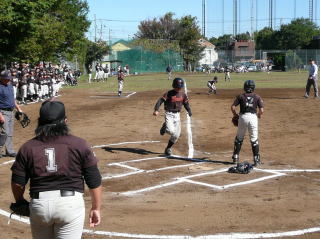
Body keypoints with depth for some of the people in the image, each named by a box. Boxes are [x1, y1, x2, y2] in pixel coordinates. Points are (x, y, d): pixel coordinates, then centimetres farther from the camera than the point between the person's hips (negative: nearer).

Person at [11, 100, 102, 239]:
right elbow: (94, 181, -1)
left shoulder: (27, 147, 3)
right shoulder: (79, 144, -2)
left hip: (39, 205, 3)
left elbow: (17, 183, 5)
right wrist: (96, 208, 9)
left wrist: (20, 202, 24)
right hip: (71, 202, -2)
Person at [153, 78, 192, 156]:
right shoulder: (169, 94, -11)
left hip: (177, 115, 5)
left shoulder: (183, 95, 5)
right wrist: (156, 110, -33)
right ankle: (165, 127, 10)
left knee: (176, 135, 4)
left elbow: (186, 103, 17)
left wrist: (189, 111, 3)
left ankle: (168, 148, 23)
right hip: (169, 114, -5)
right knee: (171, 131, -25)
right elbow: (160, 101, -19)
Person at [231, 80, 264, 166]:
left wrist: (235, 115, 15)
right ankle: (256, 160, 6)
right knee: (254, 139, 7)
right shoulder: (257, 97, 4)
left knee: (239, 138, 15)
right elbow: (261, 110, -2)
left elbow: (232, 107, -1)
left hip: (243, 117, 1)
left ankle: (235, 157, 19)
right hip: (253, 117, 0)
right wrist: (259, 115, 18)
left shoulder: (241, 96, 4)